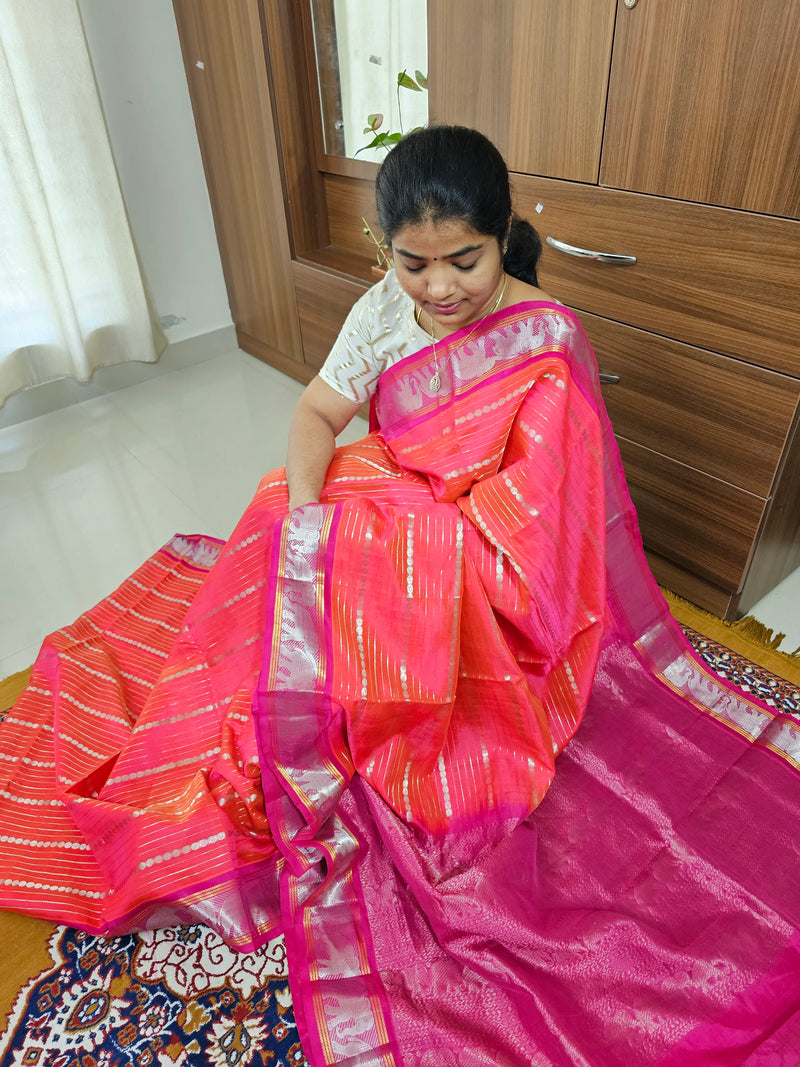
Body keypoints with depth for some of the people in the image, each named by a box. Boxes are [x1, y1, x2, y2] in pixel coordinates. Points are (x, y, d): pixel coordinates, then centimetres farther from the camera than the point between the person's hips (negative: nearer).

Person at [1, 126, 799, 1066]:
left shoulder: (547, 338, -13)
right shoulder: (383, 310, -2)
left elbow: (550, 492, -13)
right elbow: (317, 413, -2)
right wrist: (304, 504, -20)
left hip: (498, 565, -4)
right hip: (384, 515, 5)